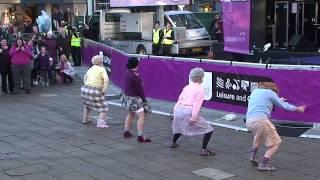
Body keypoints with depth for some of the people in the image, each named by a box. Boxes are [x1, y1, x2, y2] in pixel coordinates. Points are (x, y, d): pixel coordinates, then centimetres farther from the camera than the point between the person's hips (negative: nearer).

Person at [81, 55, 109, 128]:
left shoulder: (90, 69, 16)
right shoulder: (102, 69, -6)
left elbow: (85, 78, 33)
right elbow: (106, 80, -18)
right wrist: (104, 91, -13)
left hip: (85, 89, 7)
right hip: (95, 92, -7)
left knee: (87, 104, 34)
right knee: (104, 108, 2)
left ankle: (85, 119, 40)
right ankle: (100, 123, -13)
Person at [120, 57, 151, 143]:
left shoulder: (127, 73, 3)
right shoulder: (135, 76, -23)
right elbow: (139, 89, -18)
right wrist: (144, 99, -4)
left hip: (126, 96, 10)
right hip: (133, 99, -9)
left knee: (131, 114, 27)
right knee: (141, 116, -5)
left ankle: (126, 132, 35)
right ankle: (140, 136, -7)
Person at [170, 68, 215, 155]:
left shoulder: (187, 87, 16)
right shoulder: (200, 89, -3)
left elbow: (180, 99, 15)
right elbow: (197, 104, -13)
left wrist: (175, 112, 18)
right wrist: (193, 118, -18)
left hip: (179, 109, 7)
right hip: (189, 112, -7)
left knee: (179, 125, 39)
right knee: (209, 130, 0)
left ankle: (173, 143, 53)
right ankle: (204, 150, -7)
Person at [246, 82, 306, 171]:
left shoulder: (255, 91, 23)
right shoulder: (270, 92, 6)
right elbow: (284, 106, 12)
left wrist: (278, 100, 52)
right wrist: (298, 108, 27)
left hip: (248, 121, 7)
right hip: (261, 120, -7)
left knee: (259, 136, 38)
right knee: (275, 143, 4)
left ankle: (253, 156, 30)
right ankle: (263, 164, -6)